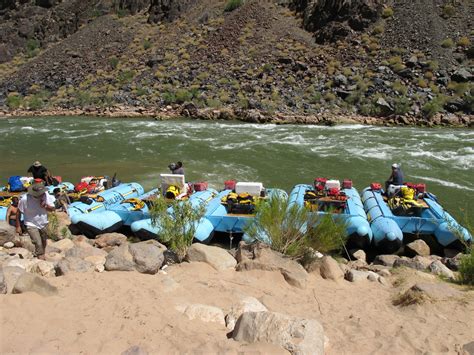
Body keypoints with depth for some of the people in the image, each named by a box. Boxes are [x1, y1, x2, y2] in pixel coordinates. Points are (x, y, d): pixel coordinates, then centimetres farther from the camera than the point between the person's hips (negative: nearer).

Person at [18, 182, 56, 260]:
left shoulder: (46, 195, -17)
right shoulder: (25, 199, -26)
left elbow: (52, 209, -7)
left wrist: (46, 206, -28)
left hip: (43, 224, 4)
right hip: (32, 225, -4)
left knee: (43, 243, 20)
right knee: (38, 244, -13)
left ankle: (40, 255, 45)